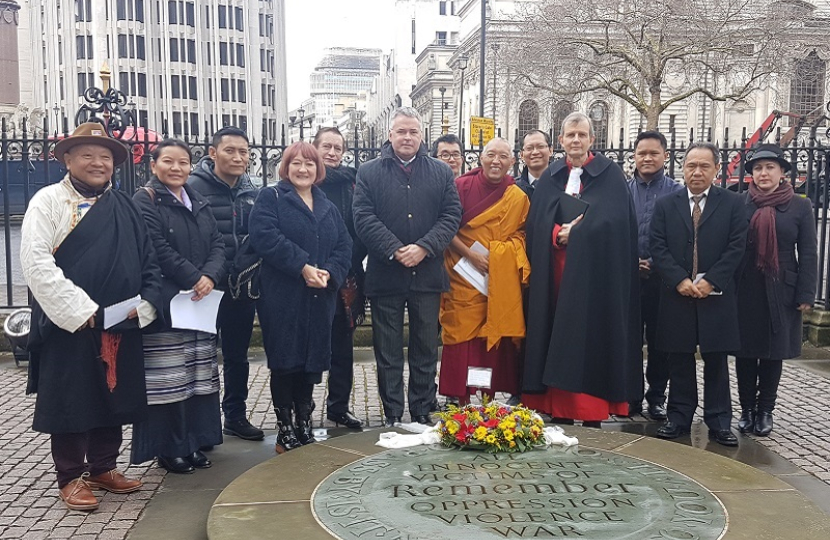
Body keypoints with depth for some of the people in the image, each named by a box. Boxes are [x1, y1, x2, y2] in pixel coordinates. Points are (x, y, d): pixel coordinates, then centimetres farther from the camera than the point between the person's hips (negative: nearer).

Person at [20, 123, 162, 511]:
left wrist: (144, 303, -4)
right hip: (68, 326, -5)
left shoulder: (124, 207, 12)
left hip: (121, 325, 5)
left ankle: (103, 468, 30)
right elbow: (36, 263, -14)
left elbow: (148, 261, 11)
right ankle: (71, 477, 20)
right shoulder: (49, 200, -4)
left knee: (114, 398, 14)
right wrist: (80, 310, -18)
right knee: (71, 402, 5)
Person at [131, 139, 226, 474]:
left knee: (199, 376, 10)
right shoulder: (145, 200, -4)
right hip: (163, 304, -7)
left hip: (201, 302, 7)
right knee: (168, 380, -1)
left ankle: (193, 442, 22)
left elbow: (217, 244, 7)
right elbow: (158, 249, -15)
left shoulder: (198, 202, 16)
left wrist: (210, 277, -10)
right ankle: (168, 449, 12)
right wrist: (194, 278, -15)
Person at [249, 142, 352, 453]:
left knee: (312, 361, 11)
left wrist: (330, 272, -11)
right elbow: (265, 237, -15)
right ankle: (285, 430, 13)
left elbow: (344, 247, 9)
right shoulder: (270, 199, 1)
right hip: (282, 299, -5)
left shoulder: (328, 208, 18)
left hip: (320, 299, 5)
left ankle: (304, 425, 24)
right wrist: (302, 267, -21)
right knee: (284, 363, 1)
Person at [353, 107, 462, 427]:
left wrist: (424, 247, -13)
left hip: (427, 274, 2)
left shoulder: (441, 173, 10)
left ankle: (422, 413, 22)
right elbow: (364, 219, -5)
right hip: (385, 276, -1)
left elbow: (452, 215, 1)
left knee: (426, 351, 10)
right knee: (388, 352, 6)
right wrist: (394, 251, -16)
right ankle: (392, 416, 16)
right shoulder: (369, 173, 4)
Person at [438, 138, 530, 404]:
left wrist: (507, 250, -5)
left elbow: (522, 233, 16)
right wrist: (471, 254, -12)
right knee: (462, 335, -3)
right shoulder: (461, 186, 0)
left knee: (496, 336, 2)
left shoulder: (519, 197, 8)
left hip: (502, 280, 2)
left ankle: (489, 397, 12)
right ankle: (461, 400, 5)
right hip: (464, 276, -2)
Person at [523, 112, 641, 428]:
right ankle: (559, 410, 10)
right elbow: (536, 224, 6)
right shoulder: (550, 177, 14)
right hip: (555, 274, 3)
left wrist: (574, 232, -13)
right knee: (557, 338, 2)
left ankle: (592, 415, 3)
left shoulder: (610, 175, 4)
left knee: (590, 337, -4)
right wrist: (557, 234, -12)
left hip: (594, 273, -3)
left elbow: (614, 220, -8)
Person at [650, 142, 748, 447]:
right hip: (677, 296, 1)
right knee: (679, 361, 8)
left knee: (716, 361, 6)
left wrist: (710, 281, -13)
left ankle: (719, 422, 14)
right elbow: (658, 248, 0)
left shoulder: (732, 203, 4)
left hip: (716, 296, -1)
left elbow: (736, 247, -3)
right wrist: (680, 280, -12)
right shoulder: (665, 205, 7)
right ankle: (679, 418, 17)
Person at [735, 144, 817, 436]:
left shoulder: (800, 206, 1)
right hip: (745, 290, 0)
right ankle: (747, 409, 19)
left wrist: (805, 295, -5)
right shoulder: (739, 204, 0)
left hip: (781, 291, 0)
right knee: (745, 351, 6)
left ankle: (765, 411, 20)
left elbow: (808, 254, 1)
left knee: (774, 352, 8)